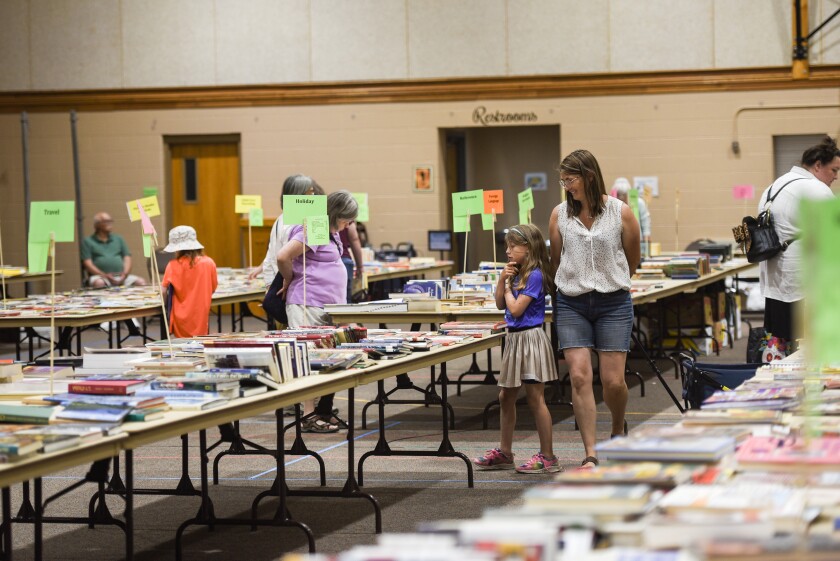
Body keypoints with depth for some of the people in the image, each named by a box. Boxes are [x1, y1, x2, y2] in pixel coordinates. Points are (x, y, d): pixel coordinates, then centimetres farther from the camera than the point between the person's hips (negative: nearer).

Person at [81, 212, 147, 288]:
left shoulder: (118, 238, 21)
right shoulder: (88, 242, 8)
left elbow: (127, 258, 14)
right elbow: (88, 264, -2)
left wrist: (125, 274, -8)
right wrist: (105, 276, -17)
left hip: (120, 276, 3)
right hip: (100, 276, -3)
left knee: (141, 282, -24)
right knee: (99, 283, -40)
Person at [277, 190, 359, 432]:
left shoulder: (329, 232, 15)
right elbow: (283, 257, -22)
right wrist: (290, 281, -6)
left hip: (328, 306, 10)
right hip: (309, 304, -10)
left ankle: (324, 413, 18)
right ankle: (309, 417, -3)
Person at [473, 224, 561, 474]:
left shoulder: (534, 275, -16)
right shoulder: (517, 273, 11)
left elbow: (516, 308, -19)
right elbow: (501, 304, 13)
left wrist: (508, 286, -5)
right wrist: (502, 279, 0)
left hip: (530, 338, -10)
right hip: (514, 338, 10)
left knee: (535, 398, -6)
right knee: (506, 397, 15)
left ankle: (548, 457, -2)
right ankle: (504, 453, 24)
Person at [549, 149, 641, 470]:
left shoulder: (620, 213, -3)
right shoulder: (560, 215, 3)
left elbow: (632, 261, 11)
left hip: (613, 302, -1)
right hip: (571, 304, 1)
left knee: (613, 380, -3)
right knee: (579, 376, -10)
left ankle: (619, 429, 31)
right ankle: (590, 455, -7)